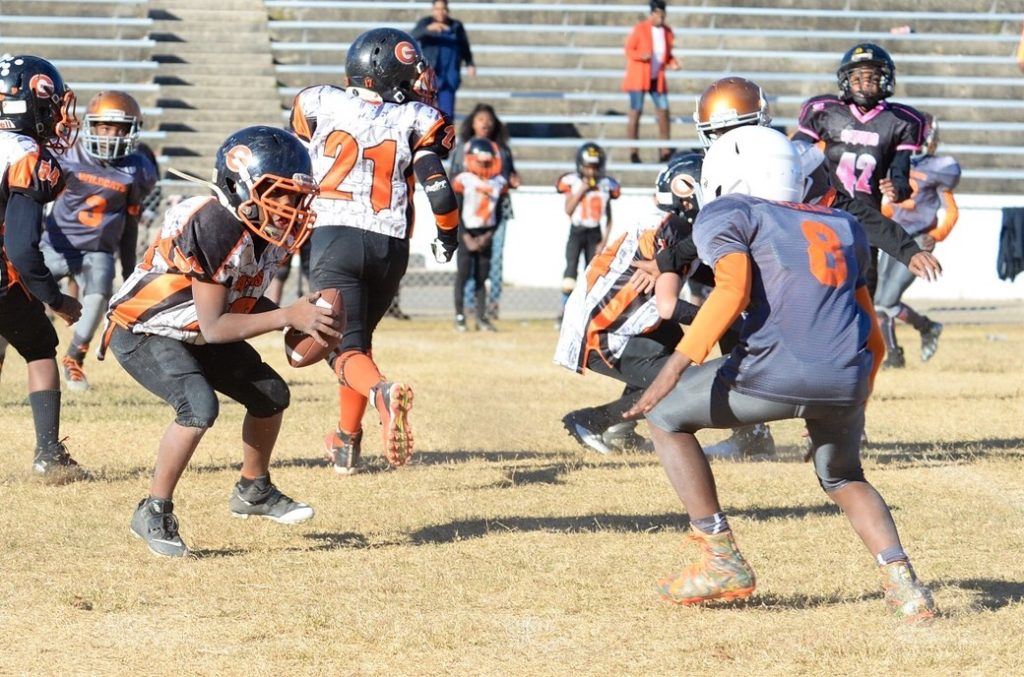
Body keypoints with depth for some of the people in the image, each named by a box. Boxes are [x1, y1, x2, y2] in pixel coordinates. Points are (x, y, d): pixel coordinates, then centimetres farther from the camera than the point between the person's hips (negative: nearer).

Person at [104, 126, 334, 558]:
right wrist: (287, 317, -33)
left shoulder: (275, 231, -7)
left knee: (270, 393, 8)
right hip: (142, 331, -9)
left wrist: (303, 318, -11)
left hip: (192, 332, 9)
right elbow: (213, 327, -30)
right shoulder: (214, 228, -33)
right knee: (199, 406, -29)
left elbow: (246, 301, 6)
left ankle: (253, 490, 31)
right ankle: (155, 513, -13)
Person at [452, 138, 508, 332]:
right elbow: (456, 214, -7)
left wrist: (488, 236, -5)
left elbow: (498, 215, 8)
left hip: (485, 234, 4)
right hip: (466, 233, -4)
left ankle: (481, 317, 9)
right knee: (463, 272, -4)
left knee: (482, 275, 5)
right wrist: (467, 238, -12)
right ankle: (459, 316, 2)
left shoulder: (499, 183, 4)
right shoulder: (462, 181, -8)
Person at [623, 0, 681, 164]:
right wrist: (641, 56, -25)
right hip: (638, 76, -5)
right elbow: (629, 50, -6)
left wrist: (673, 63, -4)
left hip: (657, 78, 5)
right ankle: (633, 152, -2)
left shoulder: (667, 32, 6)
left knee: (663, 110, 0)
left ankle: (665, 150, 7)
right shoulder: (640, 29, -10)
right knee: (636, 111, -6)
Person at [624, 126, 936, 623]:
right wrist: (856, 402, 37)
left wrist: (679, 363, -13)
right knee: (843, 479, 33)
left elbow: (733, 289, -8)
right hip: (847, 381, 5)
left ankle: (723, 563, 12)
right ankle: (900, 580, 9)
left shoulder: (727, 215, 12)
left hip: (777, 372, -5)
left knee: (665, 417, 19)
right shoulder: (842, 227, 28)